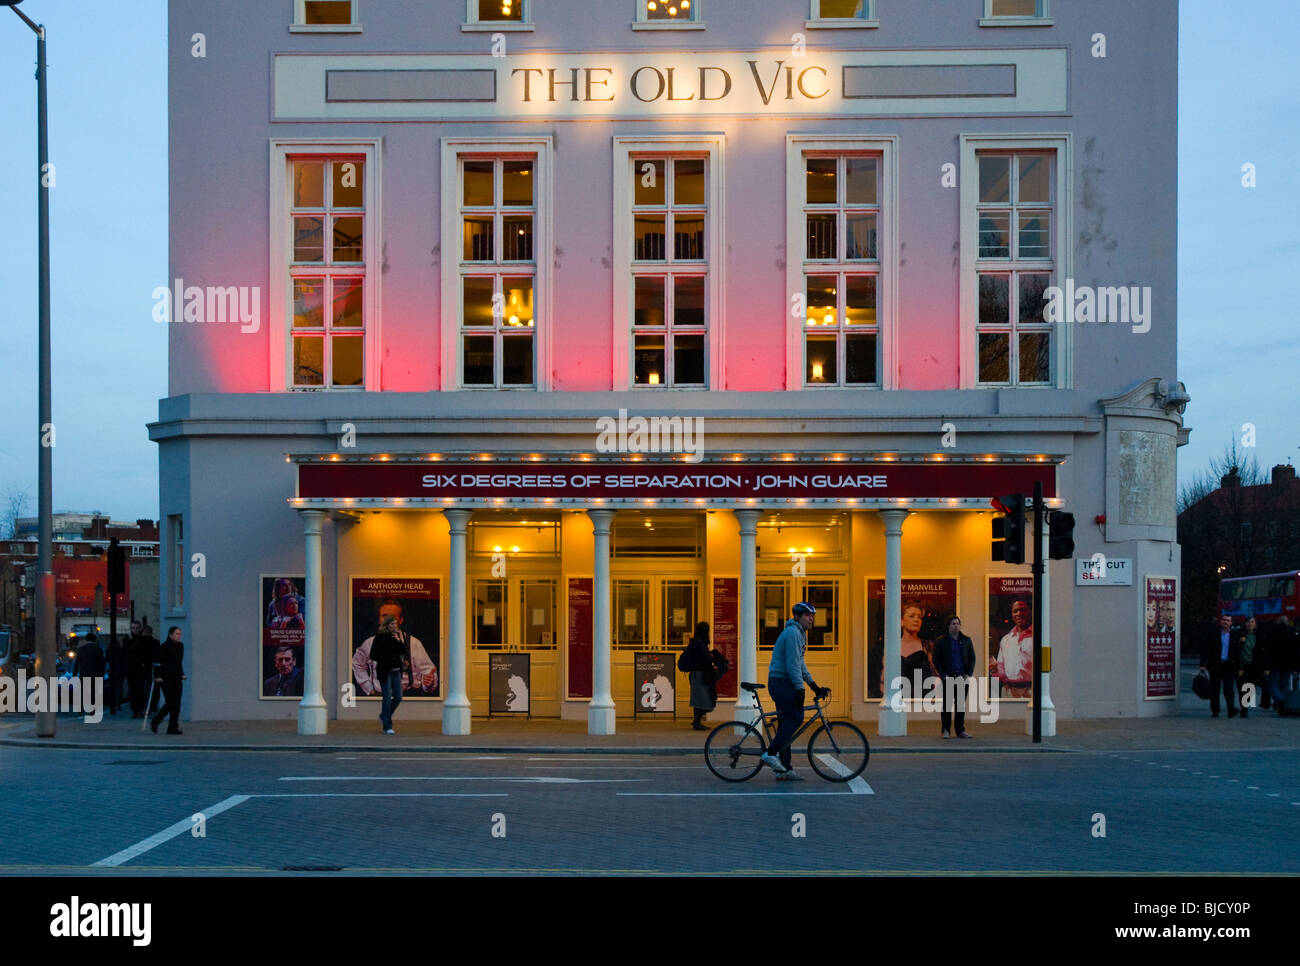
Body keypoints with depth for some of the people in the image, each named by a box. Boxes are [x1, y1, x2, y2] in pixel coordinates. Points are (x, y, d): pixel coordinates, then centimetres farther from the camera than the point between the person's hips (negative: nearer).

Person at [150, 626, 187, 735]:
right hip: (166, 679, -7)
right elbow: (158, 662, -9)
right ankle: (154, 722, 9)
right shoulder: (164, 647, -8)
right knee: (170, 703, -9)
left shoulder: (180, 646, 13)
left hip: (176, 679, 7)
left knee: (177, 704, 1)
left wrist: (182, 674, 14)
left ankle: (173, 728, 6)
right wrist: (157, 676, -15)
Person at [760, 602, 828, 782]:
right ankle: (770, 753, -15)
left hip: (781, 683, 10)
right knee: (796, 717, -15)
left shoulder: (799, 633, 21)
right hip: (781, 682, -10)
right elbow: (792, 664, -19)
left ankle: (784, 769, 8)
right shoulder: (793, 633, -12)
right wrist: (800, 689, -21)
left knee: (787, 722, 8)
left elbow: (800, 664, 25)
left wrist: (814, 686, 21)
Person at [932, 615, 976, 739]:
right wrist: (943, 675, -8)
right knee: (946, 704, -2)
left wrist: (969, 674, 0)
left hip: (962, 677, 2)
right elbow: (936, 660, 3)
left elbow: (972, 658, 13)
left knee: (961, 704, 4)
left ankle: (960, 730, 10)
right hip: (948, 677, -2)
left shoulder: (966, 640, 11)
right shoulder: (941, 641, 4)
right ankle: (945, 731, 2)